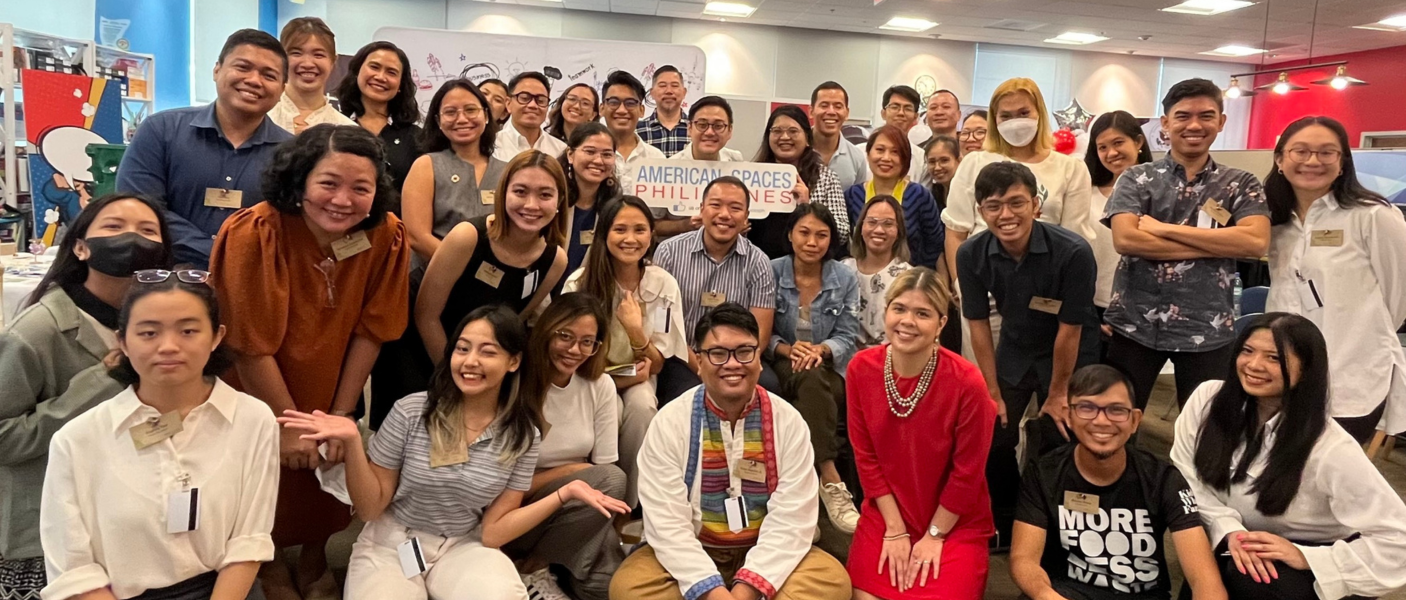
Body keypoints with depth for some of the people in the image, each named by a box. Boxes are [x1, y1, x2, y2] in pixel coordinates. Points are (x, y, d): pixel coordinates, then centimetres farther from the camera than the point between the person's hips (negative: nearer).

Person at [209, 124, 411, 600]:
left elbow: (368, 332, -11)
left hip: (331, 396, 3)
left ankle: (315, 562, 43)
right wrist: (288, 424, -17)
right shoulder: (254, 234, -28)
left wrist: (341, 413, -9)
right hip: (258, 400, -3)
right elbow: (252, 346, -24)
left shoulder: (387, 237, -19)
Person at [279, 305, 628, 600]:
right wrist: (352, 442, -20)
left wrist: (565, 493, -16)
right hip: (392, 544, 0)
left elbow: (493, 531, -7)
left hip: (464, 547, 1)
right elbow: (370, 508, -4)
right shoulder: (411, 412, -11)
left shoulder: (523, 435, -8)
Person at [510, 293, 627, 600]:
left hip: (575, 513, 3)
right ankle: (531, 569, -11)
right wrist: (570, 471, -16)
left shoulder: (601, 386, -1)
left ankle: (561, 562, 5)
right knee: (610, 480, -28)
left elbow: (606, 465, -2)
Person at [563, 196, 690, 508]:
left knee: (642, 405, -32)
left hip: (638, 378, 2)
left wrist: (635, 330, -28)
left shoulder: (664, 285, -10)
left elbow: (657, 365, -8)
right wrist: (621, 376, -20)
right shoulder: (580, 283, -15)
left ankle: (633, 499, -13)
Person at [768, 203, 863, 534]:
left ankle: (819, 483, -30)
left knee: (812, 377, -36)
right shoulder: (771, 272, 1)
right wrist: (787, 349, -21)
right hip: (783, 367, -1)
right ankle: (831, 480, -41)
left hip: (832, 372, 1)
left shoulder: (846, 278, 5)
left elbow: (847, 336, 0)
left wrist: (820, 350, -21)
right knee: (810, 380, -37)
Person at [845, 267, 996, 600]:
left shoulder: (966, 382, -23)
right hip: (884, 516, 3)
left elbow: (967, 471, -13)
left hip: (955, 524, -2)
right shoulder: (861, 368, -12)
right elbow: (865, 454, -5)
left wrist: (934, 535, -6)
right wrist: (895, 529, -5)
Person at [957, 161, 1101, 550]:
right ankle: (1007, 526, 23)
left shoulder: (1073, 253, -30)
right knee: (994, 439, -1)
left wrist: (1057, 394, -10)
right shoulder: (971, 255, -20)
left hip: (1069, 357, -3)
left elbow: (1069, 330, -20)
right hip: (1014, 351, 3)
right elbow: (979, 324, -10)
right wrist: (993, 393, -6)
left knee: (1057, 445, -3)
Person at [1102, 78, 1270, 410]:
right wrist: (1218, 244, -15)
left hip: (1208, 330, 1)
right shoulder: (1137, 178, 1)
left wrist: (1164, 228, -15)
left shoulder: (1241, 184, 4)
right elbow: (1125, 239, -16)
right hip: (1135, 325, -1)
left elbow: (1256, 242, -14)